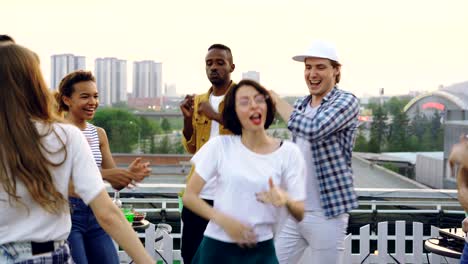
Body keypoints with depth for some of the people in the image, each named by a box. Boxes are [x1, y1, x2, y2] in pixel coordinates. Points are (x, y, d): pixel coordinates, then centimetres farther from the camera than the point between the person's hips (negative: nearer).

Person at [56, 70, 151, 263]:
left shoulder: (99, 134, 10)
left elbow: (116, 183, 9)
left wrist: (129, 174, -13)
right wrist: (103, 174, -34)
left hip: (95, 213, 6)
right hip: (67, 212, -6)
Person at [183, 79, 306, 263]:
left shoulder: (288, 152, -3)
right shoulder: (220, 146, -4)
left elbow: (301, 214, -2)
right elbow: (189, 196, -2)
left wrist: (285, 200, -23)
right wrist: (224, 220, -15)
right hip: (216, 247, 0)